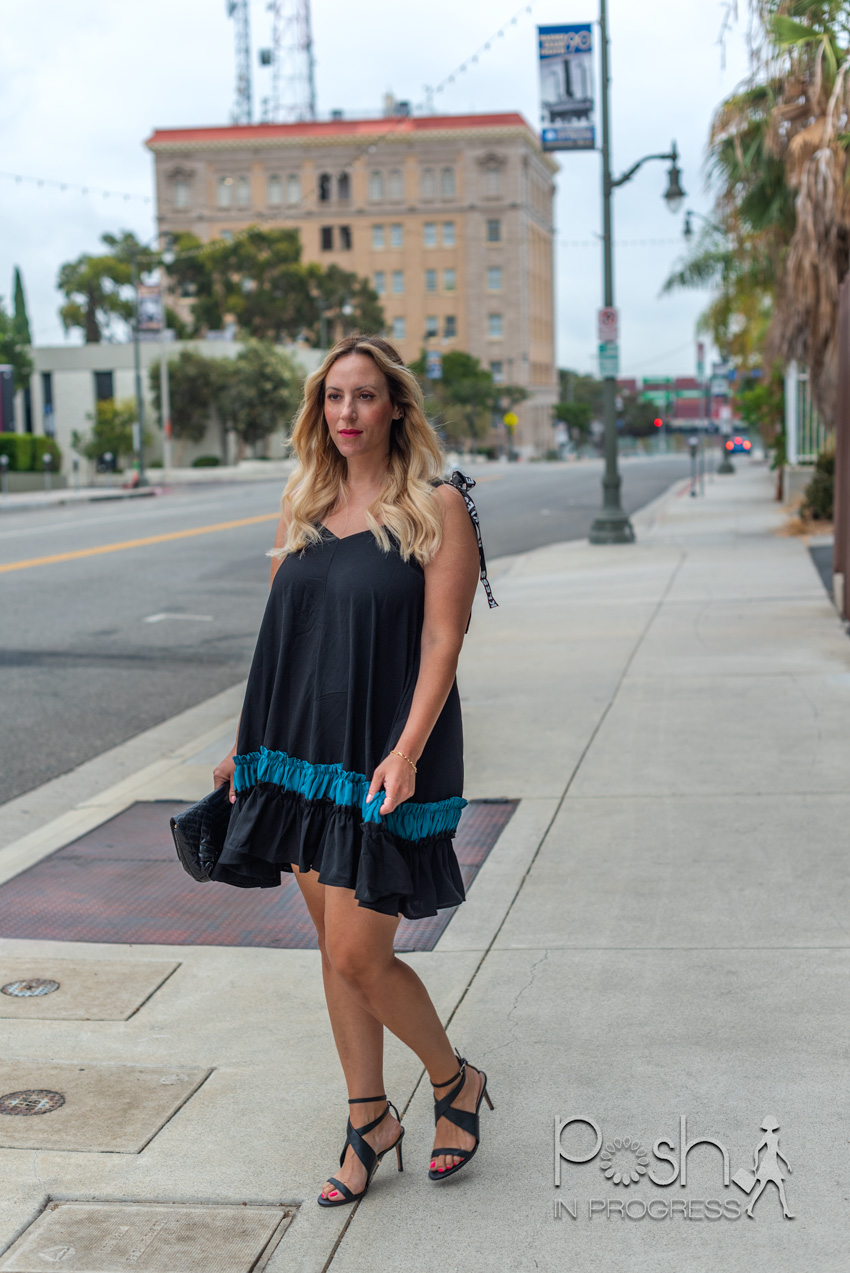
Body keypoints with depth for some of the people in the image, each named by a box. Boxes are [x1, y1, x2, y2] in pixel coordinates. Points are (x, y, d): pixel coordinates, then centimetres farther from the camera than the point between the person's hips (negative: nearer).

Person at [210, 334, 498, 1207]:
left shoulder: (437, 506, -7)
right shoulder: (304, 505, 10)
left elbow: (442, 641, -12)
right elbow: (280, 635, 14)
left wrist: (407, 751, -21)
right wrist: (249, 744, 15)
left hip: (383, 758, -6)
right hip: (303, 752, 6)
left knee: (359, 956, -6)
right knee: (335, 951, 12)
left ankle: (454, 1082, 20)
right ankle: (369, 1121, 27)